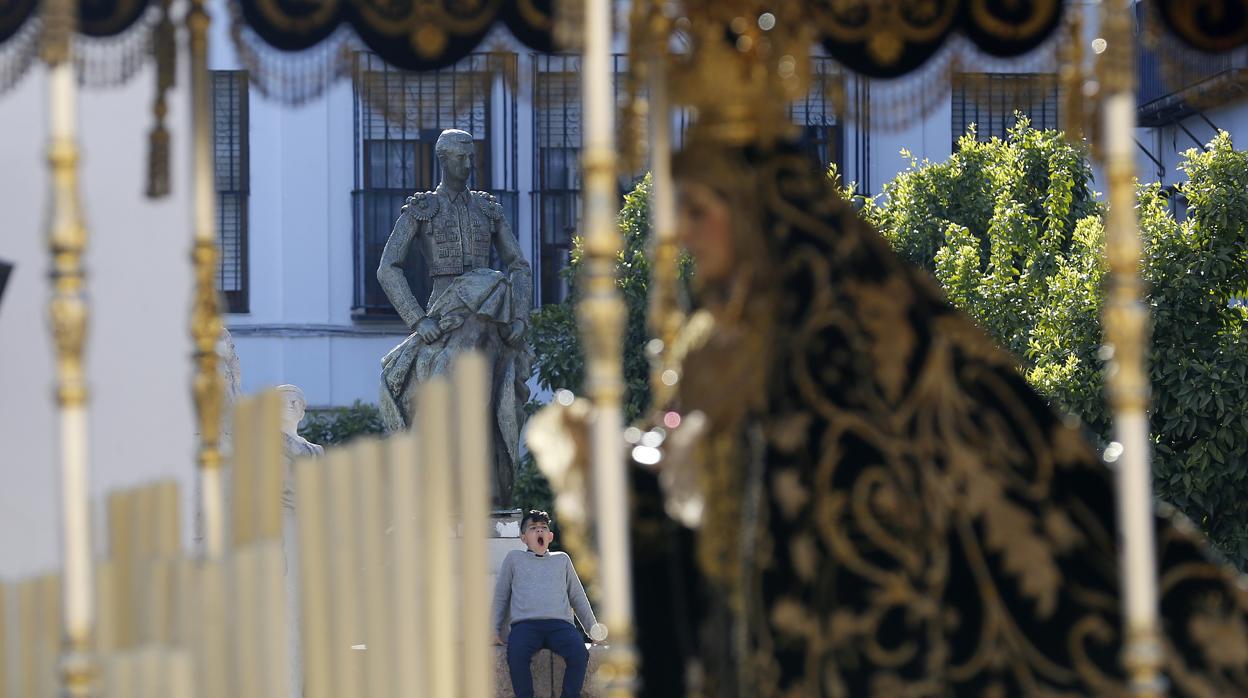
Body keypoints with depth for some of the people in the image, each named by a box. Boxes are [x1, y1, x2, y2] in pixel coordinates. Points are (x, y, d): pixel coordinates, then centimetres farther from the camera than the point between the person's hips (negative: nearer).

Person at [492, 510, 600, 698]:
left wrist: (592, 626, 19)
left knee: (580, 654, -30)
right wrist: (495, 629, 13)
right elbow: (501, 596, 23)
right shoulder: (514, 558, 22)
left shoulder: (562, 559, 27)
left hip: (559, 624, 1)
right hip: (525, 624, -1)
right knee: (516, 655, -35)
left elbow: (577, 596, 29)